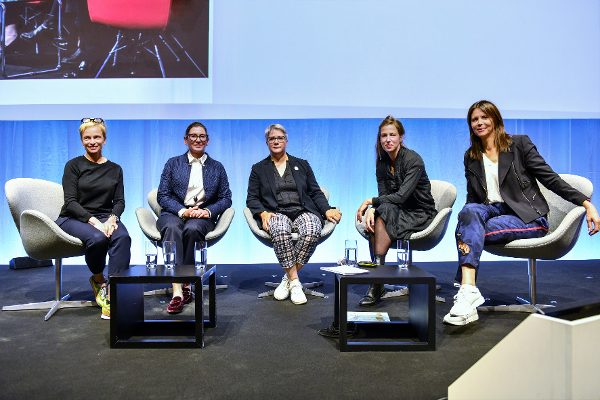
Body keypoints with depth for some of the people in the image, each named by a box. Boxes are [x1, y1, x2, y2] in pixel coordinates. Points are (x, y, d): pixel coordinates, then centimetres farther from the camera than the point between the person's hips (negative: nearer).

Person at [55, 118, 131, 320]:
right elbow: (71, 202, -5)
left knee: (123, 237, -33)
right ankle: (98, 280, -4)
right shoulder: (73, 165, 5)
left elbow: (120, 201, 7)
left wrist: (111, 219, -15)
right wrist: (94, 221, -20)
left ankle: (112, 297, -36)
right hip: (74, 218, -2)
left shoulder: (115, 169, 14)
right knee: (97, 238, -36)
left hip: (106, 218, 2)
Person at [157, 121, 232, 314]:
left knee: (192, 229, -36)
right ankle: (177, 291, -42)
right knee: (172, 228, -35)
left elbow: (226, 198, 10)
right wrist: (182, 211, -13)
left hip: (202, 216, 0)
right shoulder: (173, 163, 14)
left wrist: (208, 211, -10)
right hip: (174, 213, 0)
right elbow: (162, 195, 5)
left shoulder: (217, 167, 17)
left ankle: (186, 283, -25)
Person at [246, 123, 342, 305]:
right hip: (276, 213, -1)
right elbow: (252, 198, 12)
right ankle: (295, 282, -26)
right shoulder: (259, 169, 20)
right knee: (280, 231, -38)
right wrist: (263, 213, -9)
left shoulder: (302, 165, 23)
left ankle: (288, 278, -19)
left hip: (303, 211, 1)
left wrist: (327, 210, -2)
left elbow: (315, 193, 17)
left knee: (312, 231, -35)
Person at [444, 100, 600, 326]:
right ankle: (468, 291, -45)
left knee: (470, 231, -31)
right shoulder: (470, 157, 15)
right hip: (493, 211, 3)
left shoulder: (519, 144, 4)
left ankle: (466, 289, -24)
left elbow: (550, 179, -1)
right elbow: (472, 197, 14)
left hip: (527, 217, -3)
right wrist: (466, 219, -8)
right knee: (469, 211, -33)